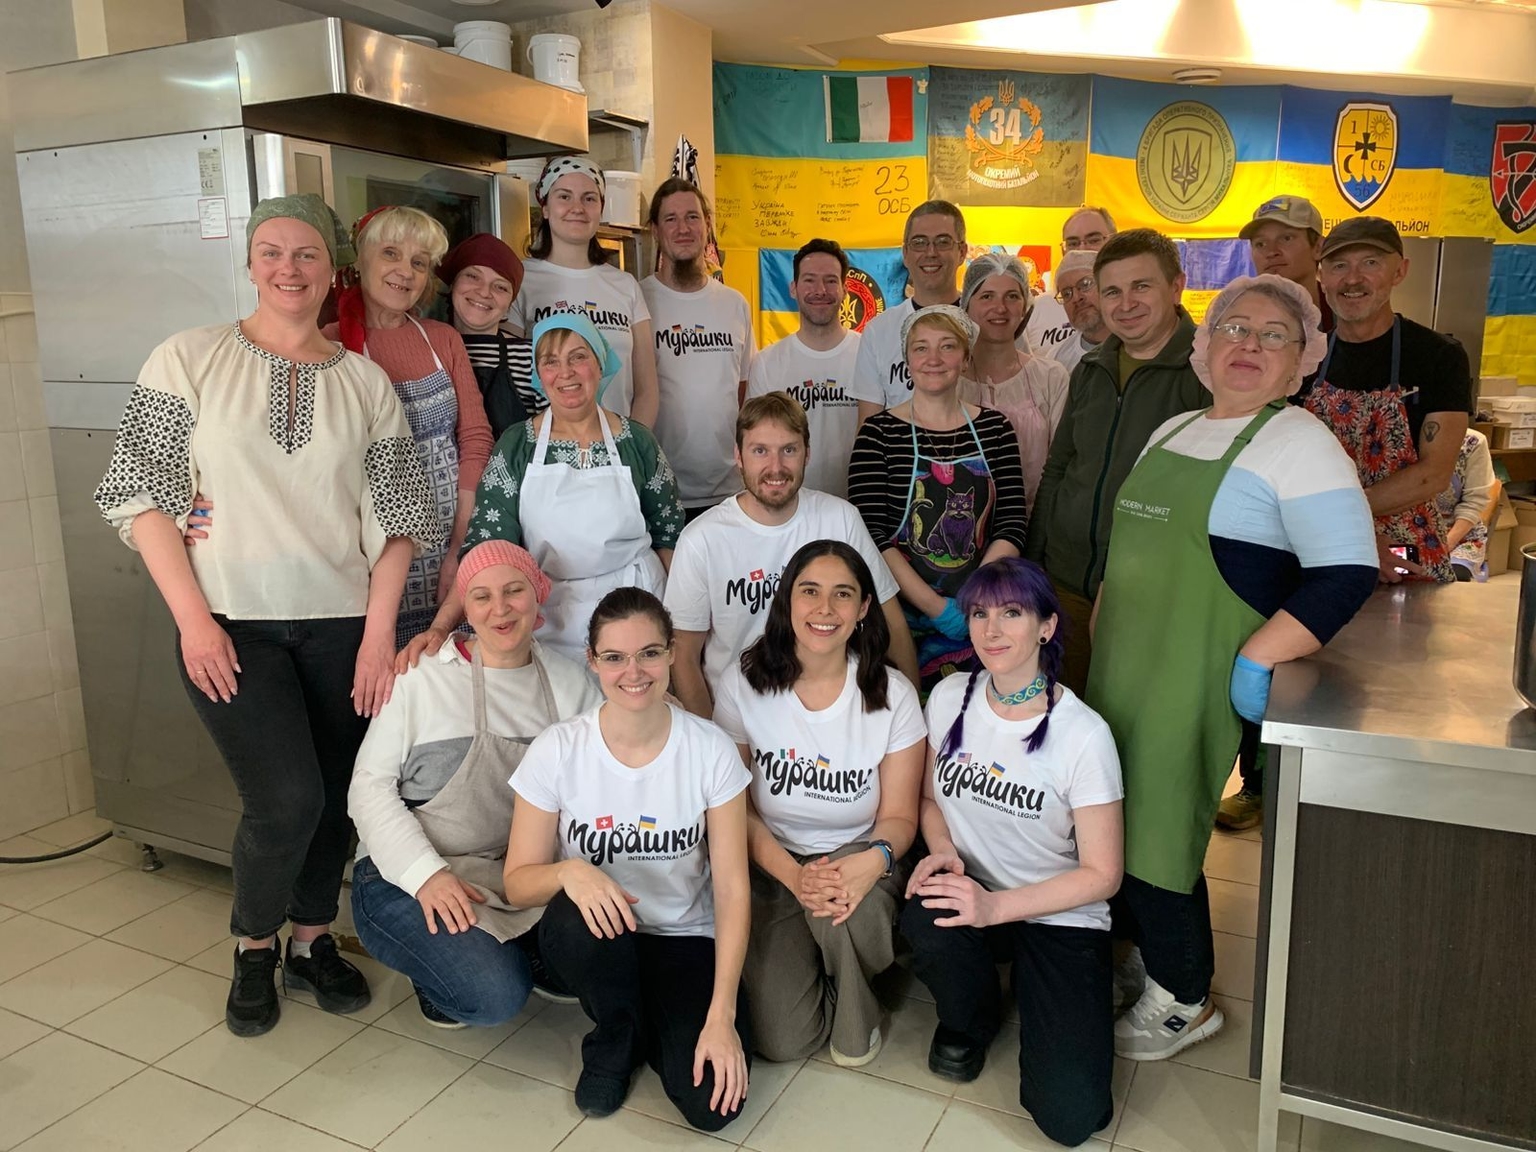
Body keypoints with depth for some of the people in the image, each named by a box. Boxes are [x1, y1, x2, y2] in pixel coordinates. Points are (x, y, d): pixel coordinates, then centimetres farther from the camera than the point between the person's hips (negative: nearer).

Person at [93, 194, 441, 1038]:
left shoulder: (364, 380, 5)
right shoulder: (187, 359, 0)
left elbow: (396, 514, 3)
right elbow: (141, 492, -2)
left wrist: (379, 631, -3)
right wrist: (193, 617, -9)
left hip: (342, 623, 3)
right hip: (231, 624, -2)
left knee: (334, 795, 8)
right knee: (286, 798, -10)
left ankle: (312, 940, 34)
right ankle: (254, 944, 20)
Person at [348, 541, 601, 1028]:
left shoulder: (570, 683, 3)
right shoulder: (422, 675, -9)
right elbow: (370, 785, -8)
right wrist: (426, 874, -19)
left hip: (520, 873, 4)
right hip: (406, 878, -3)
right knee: (494, 995, -26)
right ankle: (438, 969, 8)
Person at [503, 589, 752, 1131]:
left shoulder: (711, 749, -13)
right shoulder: (558, 750, -12)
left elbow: (732, 886, -12)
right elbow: (518, 883, -8)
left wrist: (721, 1015, -20)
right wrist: (569, 871, -32)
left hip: (686, 941, 0)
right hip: (596, 942, 1)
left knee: (712, 1103, -21)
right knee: (575, 917, -35)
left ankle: (650, 1025, 14)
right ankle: (615, 1037, -2)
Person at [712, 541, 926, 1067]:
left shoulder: (892, 694, -9)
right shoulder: (742, 685, -9)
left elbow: (899, 815, -5)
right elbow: (736, 807, -6)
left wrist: (874, 860, -29)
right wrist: (793, 875, -22)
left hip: (859, 863, 0)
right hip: (772, 868, 0)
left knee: (843, 907, -37)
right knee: (782, 1040, -13)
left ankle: (857, 1012, -1)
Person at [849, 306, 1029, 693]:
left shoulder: (994, 428, 5)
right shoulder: (879, 432, -4)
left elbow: (1011, 527, -1)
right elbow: (872, 535, -11)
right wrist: (938, 609, -18)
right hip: (901, 616, -2)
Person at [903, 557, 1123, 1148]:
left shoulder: (1083, 734, -17)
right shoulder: (950, 698, -3)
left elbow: (1101, 874, -12)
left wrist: (995, 907, -22)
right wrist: (942, 850, -10)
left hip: (1061, 918, -3)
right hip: (972, 893, 3)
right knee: (928, 925, -35)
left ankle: (1041, 1001, 16)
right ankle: (969, 1021, 2)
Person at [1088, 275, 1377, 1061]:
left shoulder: (1297, 442, -9)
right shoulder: (1172, 432, 14)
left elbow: (1348, 570, -19)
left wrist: (1258, 657, -23)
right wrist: (1101, 628, 19)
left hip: (1193, 680, -7)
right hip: (1122, 665, 7)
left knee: (1154, 838, -1)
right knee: (1113, 825, 14)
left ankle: (1185, 1003, 21)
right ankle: (1151, 956, 36)